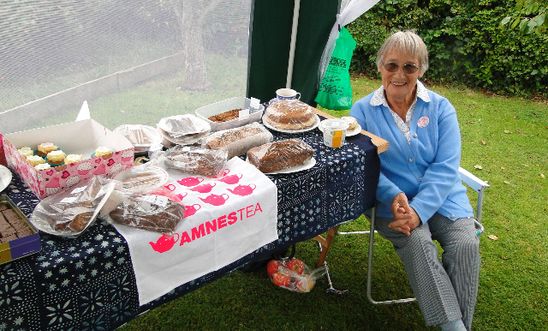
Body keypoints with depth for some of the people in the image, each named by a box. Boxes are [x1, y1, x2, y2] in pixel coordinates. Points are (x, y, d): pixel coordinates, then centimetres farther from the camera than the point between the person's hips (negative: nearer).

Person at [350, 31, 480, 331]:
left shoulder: (440, 109, 3)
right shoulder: (362, 111, 2)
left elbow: (445, 168, -7)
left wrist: (418, 210, -22)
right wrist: (394, 196, -24)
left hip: (442, 199, 2)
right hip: (390, 201, -1)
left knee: (466, 244, -23)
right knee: (417, 242, -29)